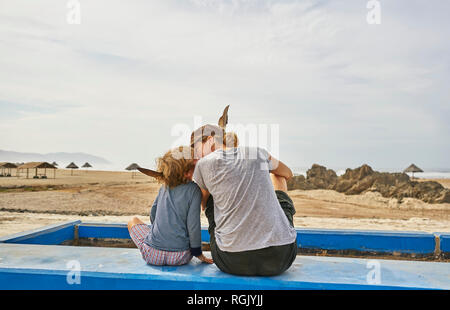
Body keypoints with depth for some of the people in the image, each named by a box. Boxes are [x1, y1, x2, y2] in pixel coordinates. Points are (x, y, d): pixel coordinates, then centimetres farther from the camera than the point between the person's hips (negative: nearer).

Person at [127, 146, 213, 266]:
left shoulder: (164, 186, 4)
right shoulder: (193, 189, -10)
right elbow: (193, 224, -12)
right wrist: (198, 253, 1)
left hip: (153, 255, 1)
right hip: (180, 257, 0)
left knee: (133, 221, 28)